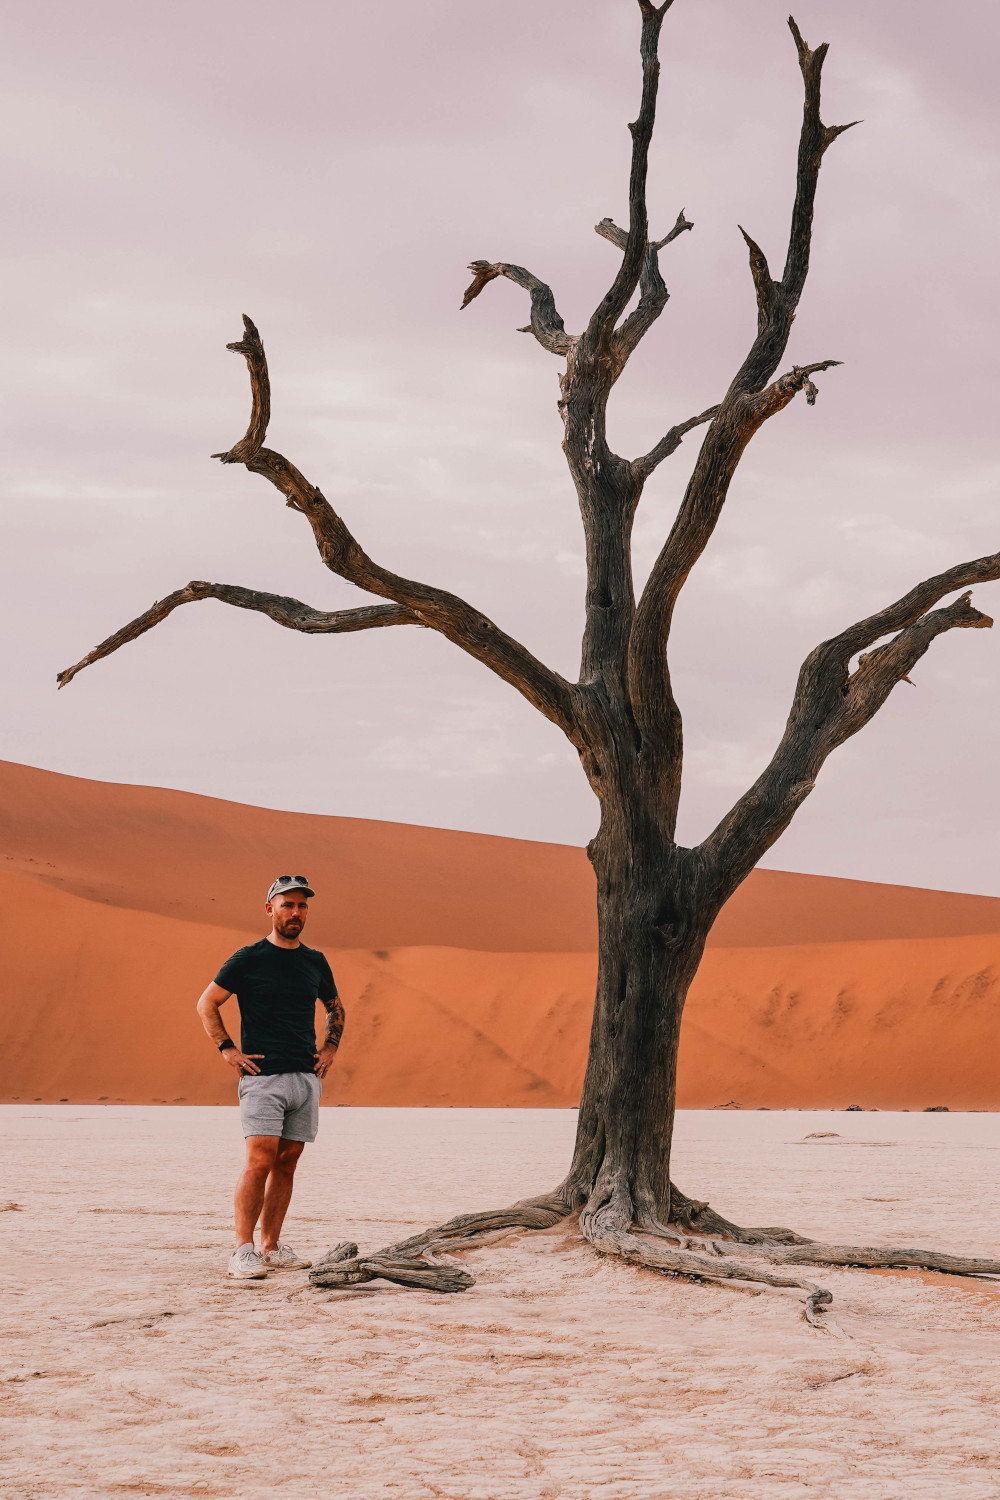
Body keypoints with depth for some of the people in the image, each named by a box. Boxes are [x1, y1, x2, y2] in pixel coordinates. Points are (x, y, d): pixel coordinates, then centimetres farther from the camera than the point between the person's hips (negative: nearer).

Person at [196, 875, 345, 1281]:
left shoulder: (315, 962, 13)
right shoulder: (248, 959, -3)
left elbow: (335, 1007, 29)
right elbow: (206, 1004, 3)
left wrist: (330, 1049, 15)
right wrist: (228, 1050, -6)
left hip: (306, 1078, 5)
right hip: (262, 1077, -5)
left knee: (287, 1162, 6)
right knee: (260, 1160, -14)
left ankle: (272, 1247, 12)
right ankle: (243, 1251, -14)